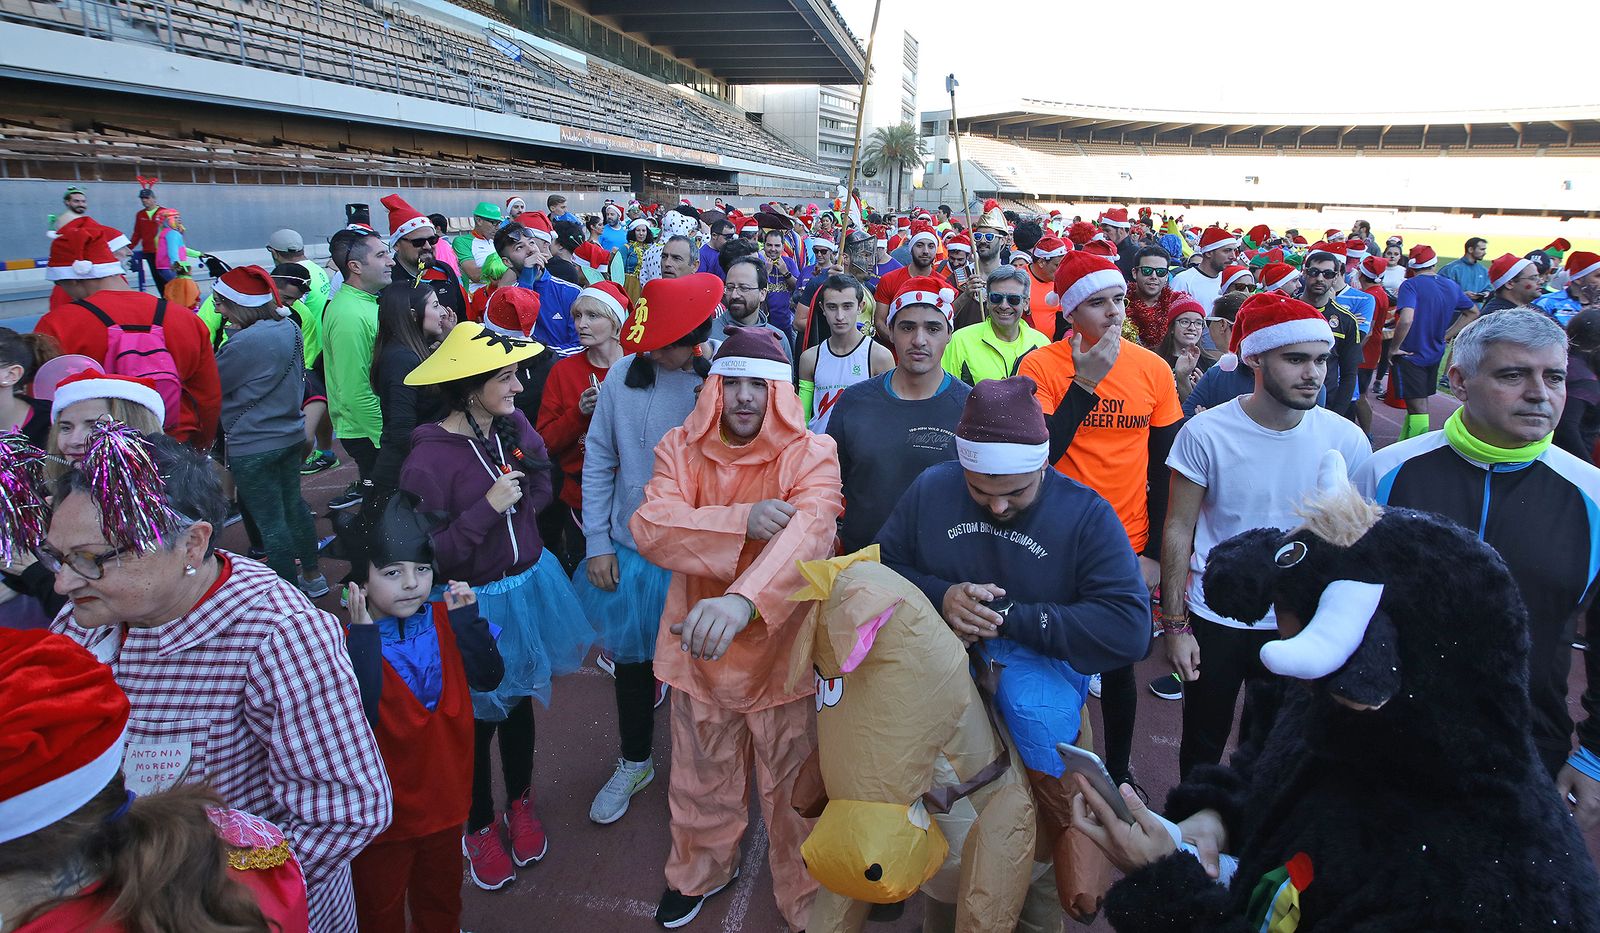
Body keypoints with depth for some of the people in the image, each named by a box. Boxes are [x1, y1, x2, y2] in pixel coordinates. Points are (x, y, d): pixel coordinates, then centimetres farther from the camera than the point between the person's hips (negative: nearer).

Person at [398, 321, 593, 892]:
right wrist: (486, 509, -28)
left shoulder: (515, 426, -8)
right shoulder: (428, 460, -24)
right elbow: (428, 556, -23)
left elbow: (542, 488, 9)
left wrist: (516, 502, -10)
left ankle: (520, 805, 47)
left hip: (529, 585, 5)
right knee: (479, 719, 14)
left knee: (520, 701, 23)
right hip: (474, 605, -5)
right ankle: (480, 827, 40)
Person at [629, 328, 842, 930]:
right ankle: (701, 870, 50)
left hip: (781, 648, -2)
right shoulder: (680, 449, -3)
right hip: (699, 647, 2)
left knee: (791, 789, 14)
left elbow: (810, 531, -33)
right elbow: (650, 528, -19)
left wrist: (745, 599, -51)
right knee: (702, 778, 22)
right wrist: (743, 520, -33)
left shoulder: (811, 454, -12)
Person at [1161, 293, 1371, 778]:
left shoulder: (1346, 440, -9)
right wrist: (1175, 625, -9)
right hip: (1213, 622, -2)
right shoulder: (1206, 433, -15)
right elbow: (1178, 531, -9)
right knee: (1203, 743, 16)